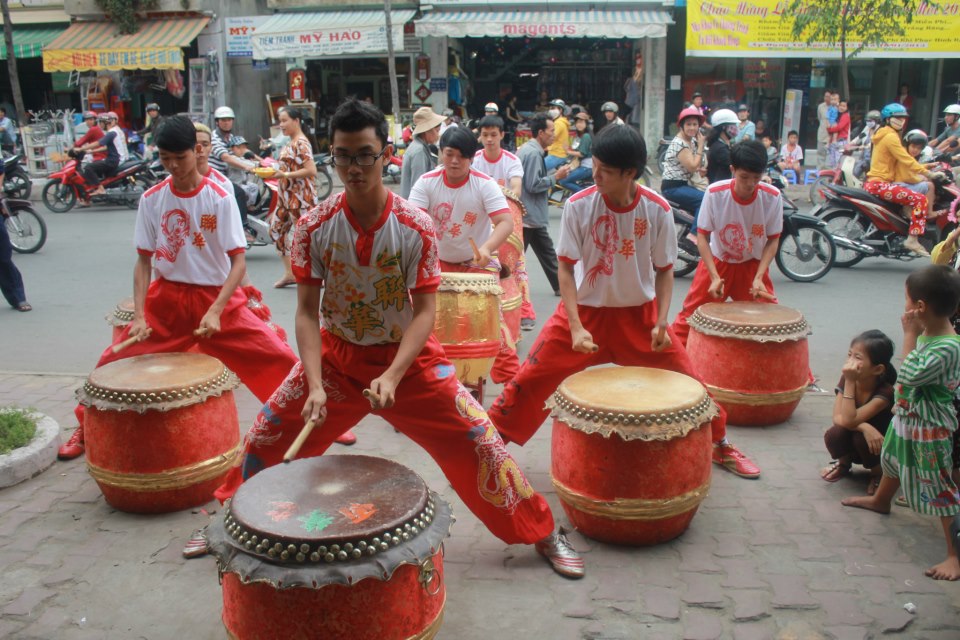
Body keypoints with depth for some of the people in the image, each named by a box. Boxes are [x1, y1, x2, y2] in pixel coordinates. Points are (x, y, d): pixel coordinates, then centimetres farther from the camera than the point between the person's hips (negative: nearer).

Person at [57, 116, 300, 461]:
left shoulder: (219, 199, -12)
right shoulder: (152, 199, -4)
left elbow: (238, 262, -14)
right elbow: (144, 261, 0)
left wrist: (215, 312, -25)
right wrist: (139, 315, -11)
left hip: (217, 296, -2)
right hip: (166, 297, 3)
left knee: (280, 357, -13)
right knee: (115, 360, -1)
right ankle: (87, 427, 25)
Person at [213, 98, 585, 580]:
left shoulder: (415, 227, -17)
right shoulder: (314, 226, -13)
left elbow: (424, 312, -16)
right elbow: (307, 311, -12)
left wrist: (392, 377, -29)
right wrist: (314, 385, -24)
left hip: (408, 357, -2)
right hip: (336, 355, 2)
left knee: (479, 441, -7)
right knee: (266, 439, 3)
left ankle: (544, 534, 12)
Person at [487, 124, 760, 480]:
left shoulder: (657, 210, -13)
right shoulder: (578, 206, -16)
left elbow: (664, 269, -2)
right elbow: (566, 266, -12)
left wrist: (661, 323, -14)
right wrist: (576, 327, -22)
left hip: (639, 313, 1)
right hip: (585, 310, -1)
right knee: (529, 381, -6)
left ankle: (720, 445, 29)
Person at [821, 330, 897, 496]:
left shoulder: (884, 391, -29)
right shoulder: (846, 378, -16)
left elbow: (849, 420, -38)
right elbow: (838, 418, -20)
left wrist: (850, 382, -40)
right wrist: (863, 426, -38)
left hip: (878, 443, -3)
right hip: (853, 444, 3)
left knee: (861, 438, -34)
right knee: (833, 436, -28)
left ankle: (878, 474, -3)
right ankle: (844, 463, 7)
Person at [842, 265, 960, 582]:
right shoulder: (928, 333, -3)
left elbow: (909, 376, -33)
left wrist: (909, 335, -28)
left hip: (931, 431, -10)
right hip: (909, 418, 10)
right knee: (892, 459, 33)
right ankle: (880, 500, 60)